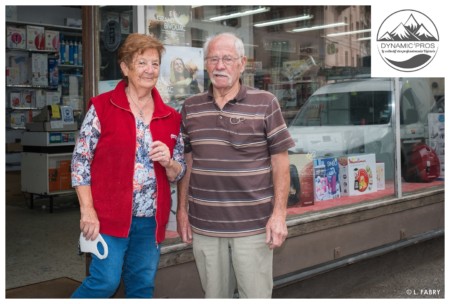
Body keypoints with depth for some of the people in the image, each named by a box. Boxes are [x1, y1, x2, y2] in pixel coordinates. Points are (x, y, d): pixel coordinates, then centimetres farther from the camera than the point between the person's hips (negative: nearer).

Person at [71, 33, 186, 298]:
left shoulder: (171, 117, 5)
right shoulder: (102, 107, -6)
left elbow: (178, 174, 11)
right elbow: (81, 160, -6)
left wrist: (168, 162, -12)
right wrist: (87, 210, -12)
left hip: (151, 219, 4)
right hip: (109, 215, -4)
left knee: (143, 285, 12)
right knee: (105, 282, -4)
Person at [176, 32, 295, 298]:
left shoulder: (265, 104, -4)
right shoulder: (191, 108, 6)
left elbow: (280, 162, -4)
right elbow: (186, 162, 12)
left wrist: (279, 214, -10)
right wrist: (182, 209, 7)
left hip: (253, 224, -3)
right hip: (204, 224, 3)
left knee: (257, 295, 7)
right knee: (214, 295, 16)